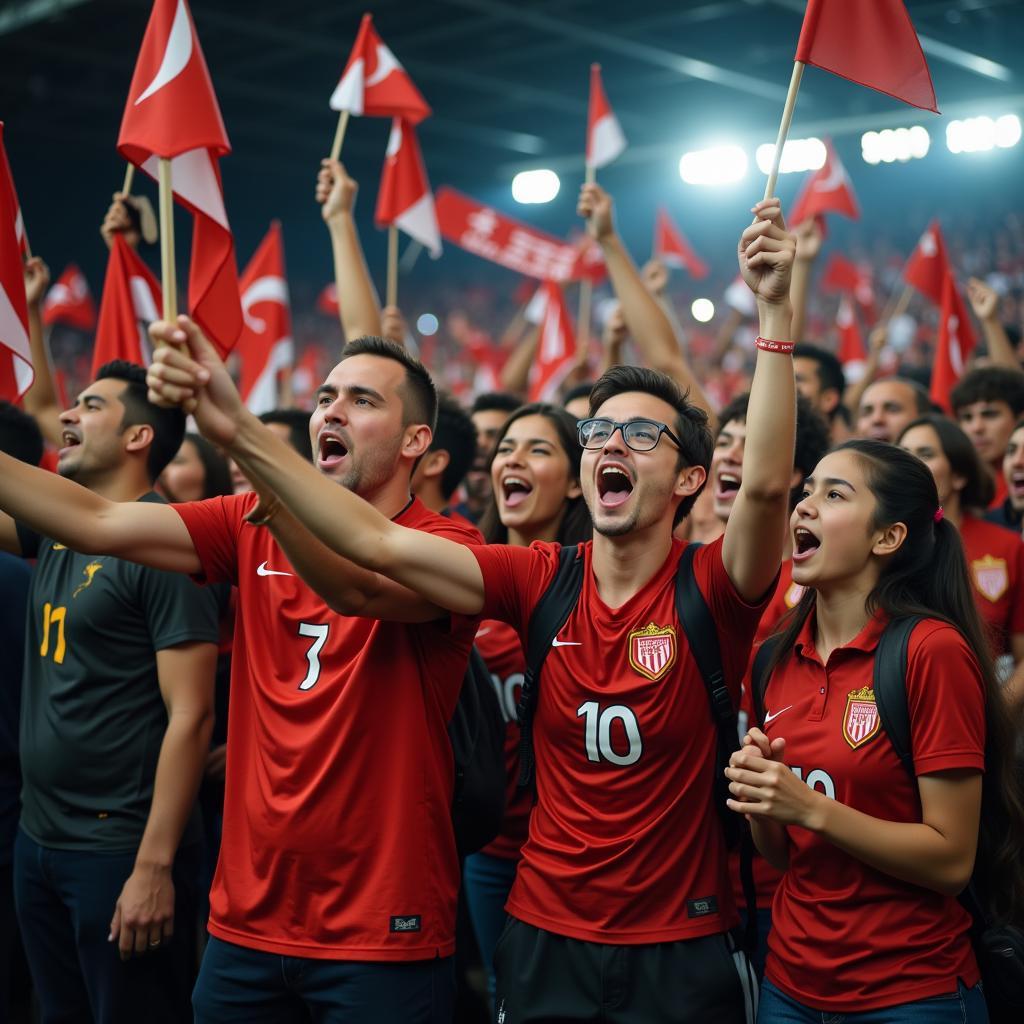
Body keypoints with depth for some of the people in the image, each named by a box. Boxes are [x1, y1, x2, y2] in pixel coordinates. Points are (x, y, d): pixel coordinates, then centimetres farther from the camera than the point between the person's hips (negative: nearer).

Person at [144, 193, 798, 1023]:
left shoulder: (711, 590, -11)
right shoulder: (540, 579, -5)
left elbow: (766, 483, -30)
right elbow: (379, 543, -15)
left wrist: (775, 312, -36)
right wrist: (240, 431, -25)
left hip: (684, 951, -2)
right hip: (544, 935, 3)